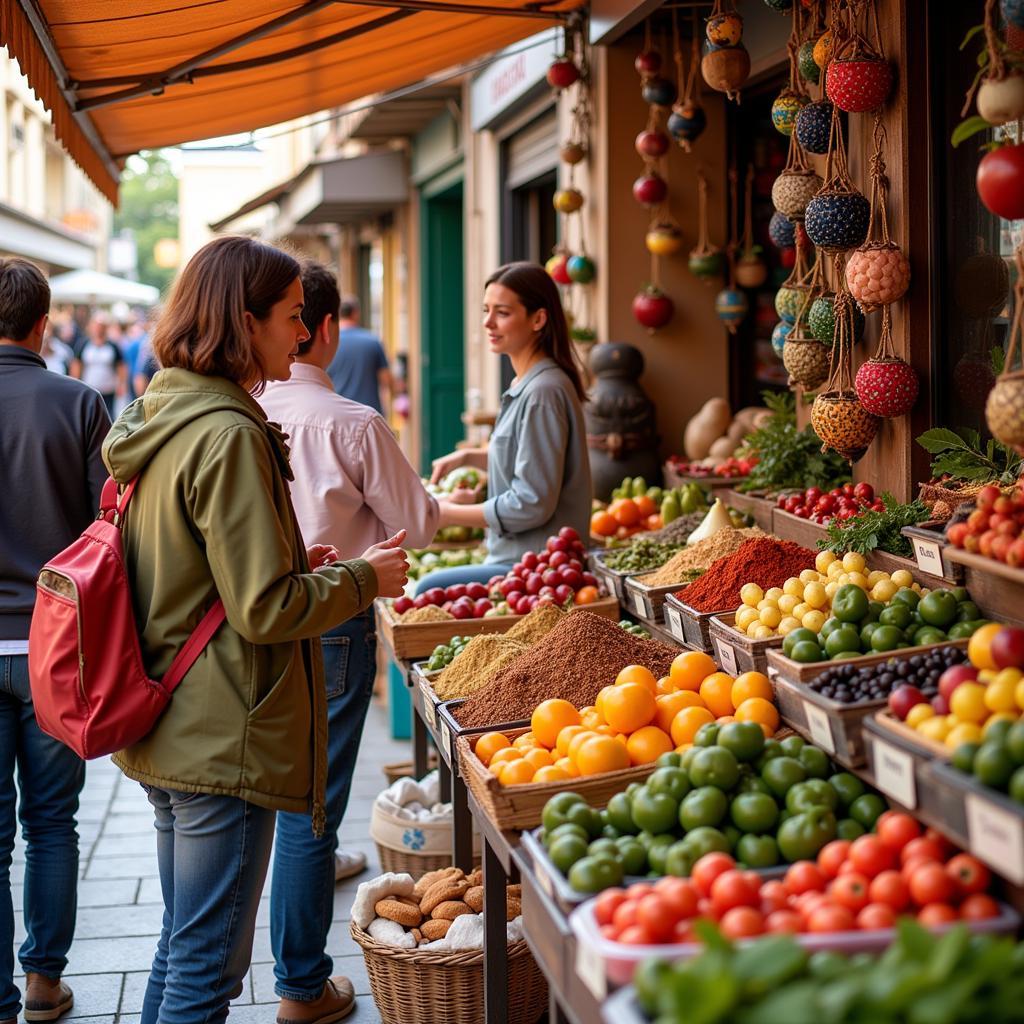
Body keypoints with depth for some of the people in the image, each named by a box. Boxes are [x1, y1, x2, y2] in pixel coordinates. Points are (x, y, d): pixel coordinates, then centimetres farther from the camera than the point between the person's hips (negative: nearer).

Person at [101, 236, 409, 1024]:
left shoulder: (161, 414, 10)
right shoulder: (228, 434, -20)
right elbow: (264, 609, -20)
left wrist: (297, 564, 14)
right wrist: (364, 577, -6)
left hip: (169, 730, 10)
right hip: (224, 737, -10)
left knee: (184, 945, 20)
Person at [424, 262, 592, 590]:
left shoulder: (543, 392, -18)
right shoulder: (525, 385, 14)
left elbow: (532, 504, -20)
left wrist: (448, 514, -10)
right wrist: (468, 457, 13)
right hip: (517, 556, 10)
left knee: (430, 589, -20)